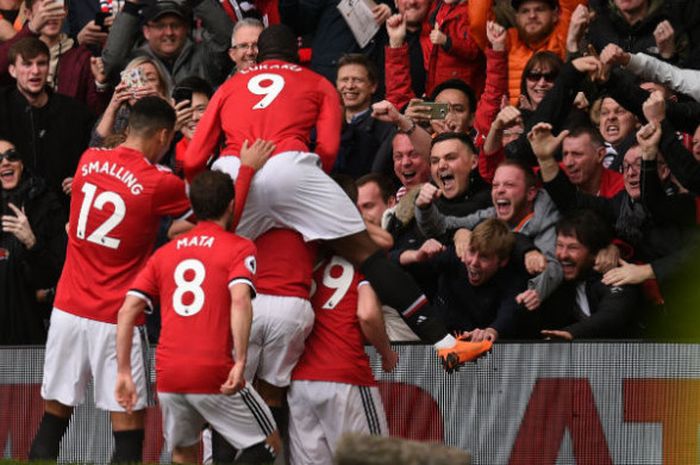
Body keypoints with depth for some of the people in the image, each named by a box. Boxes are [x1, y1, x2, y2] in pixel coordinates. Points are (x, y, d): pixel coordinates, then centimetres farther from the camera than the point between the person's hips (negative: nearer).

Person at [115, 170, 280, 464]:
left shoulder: (164, 253, 16)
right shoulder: (239, 248, 2)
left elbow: (127, 311, 8)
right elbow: (240, 299, -17)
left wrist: (123, 372, 9)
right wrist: (240, 362, -19)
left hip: (167, 375, 5)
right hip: (214, 374, -5)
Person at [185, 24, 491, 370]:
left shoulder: (229, 86, 30)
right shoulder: (318, 85, 27)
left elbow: (193, 161, 20)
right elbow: (328, 148, 10)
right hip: (288, 164, -1)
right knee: (365, 251, 2)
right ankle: (441, 340, -3)